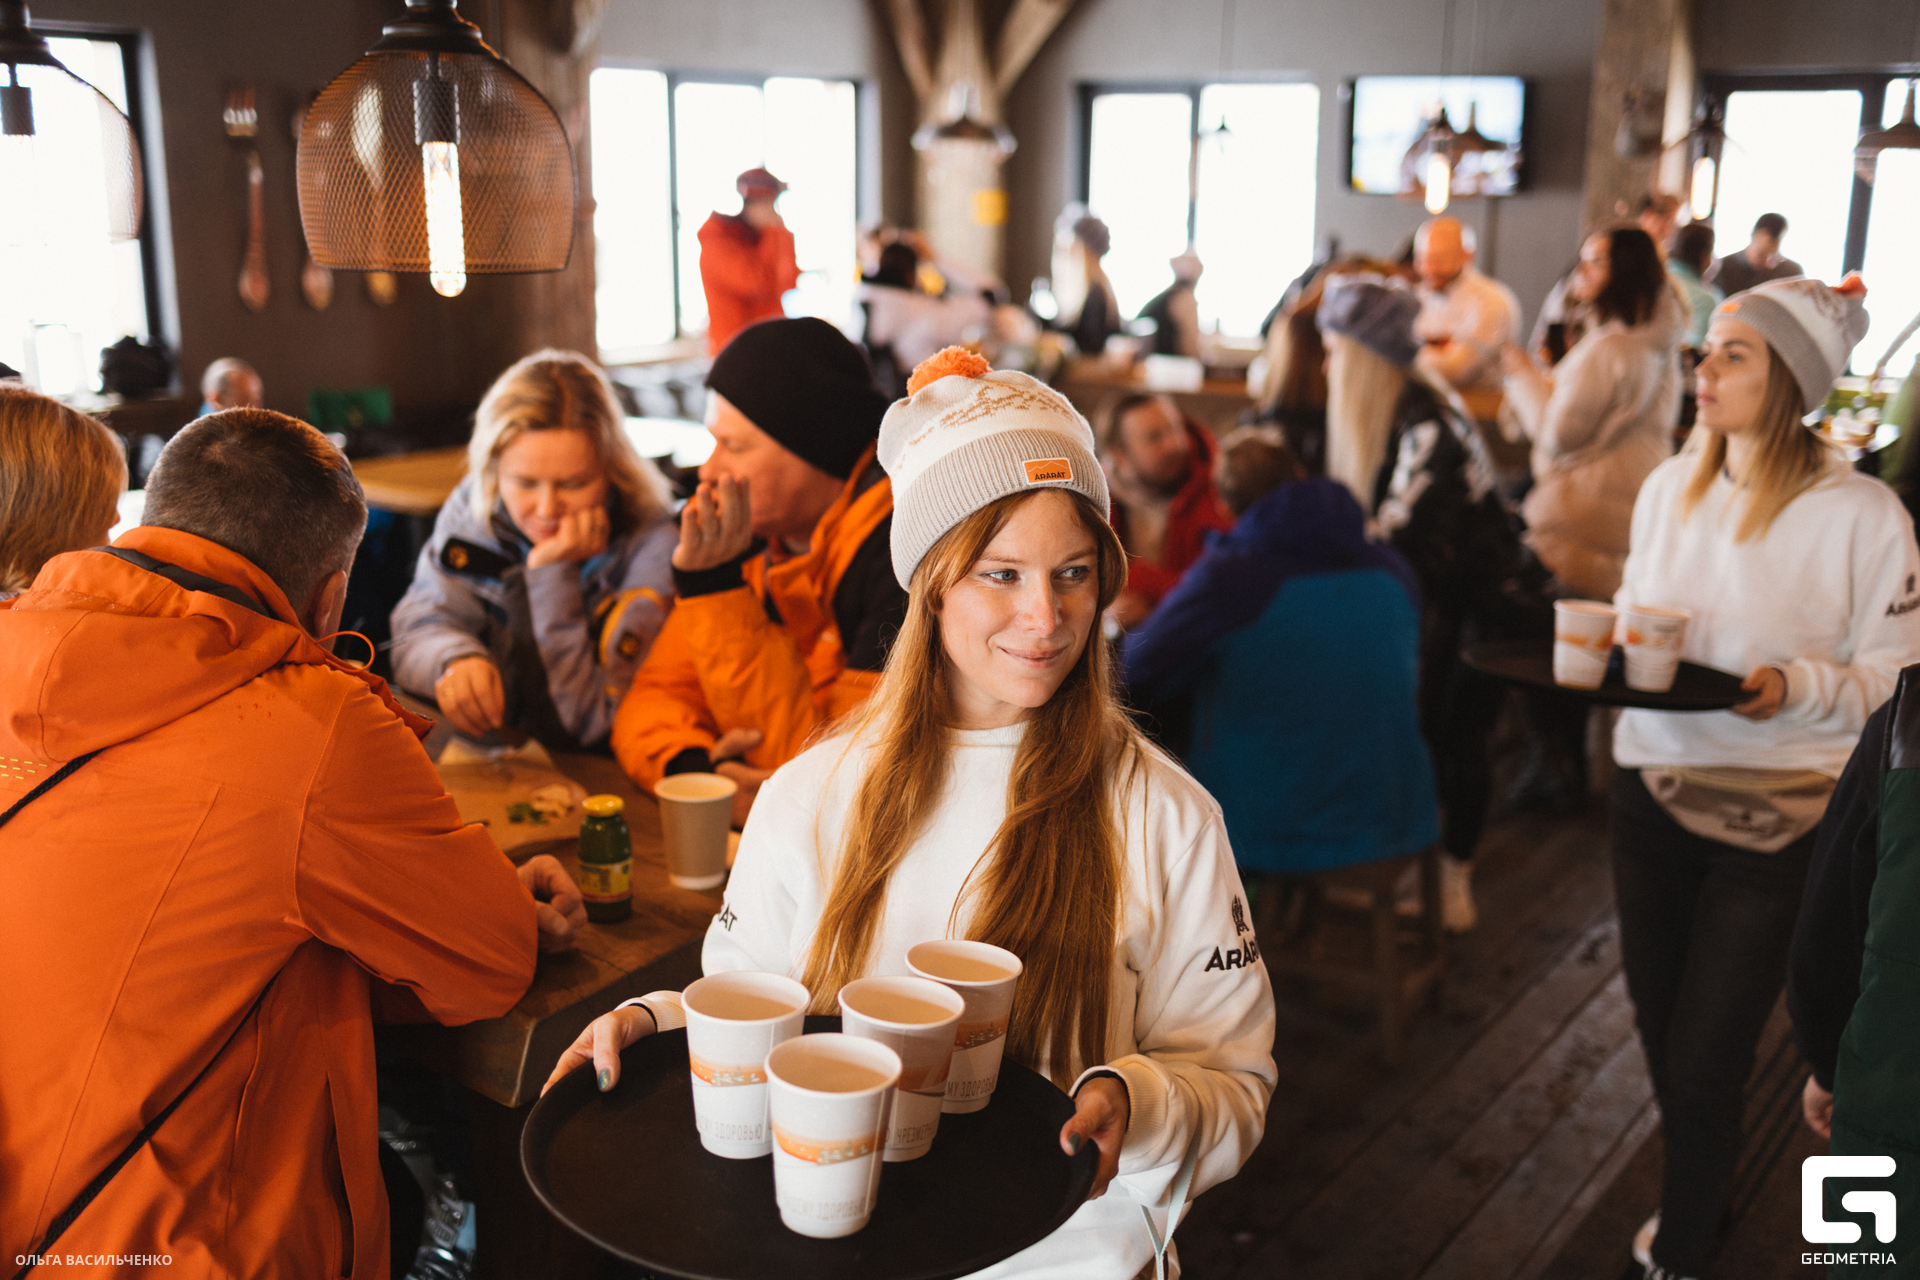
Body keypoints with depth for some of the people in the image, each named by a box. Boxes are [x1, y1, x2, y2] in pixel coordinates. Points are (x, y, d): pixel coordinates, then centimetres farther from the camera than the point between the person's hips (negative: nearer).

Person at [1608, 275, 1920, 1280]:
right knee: (1660, 1034, 18)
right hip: (1654, 791, 5)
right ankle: (1698, 1194, 45)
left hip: (1775, 821, -5)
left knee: (1704, 1069, 1)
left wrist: (1798, 686, -26)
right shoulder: (1669, 487, 2)